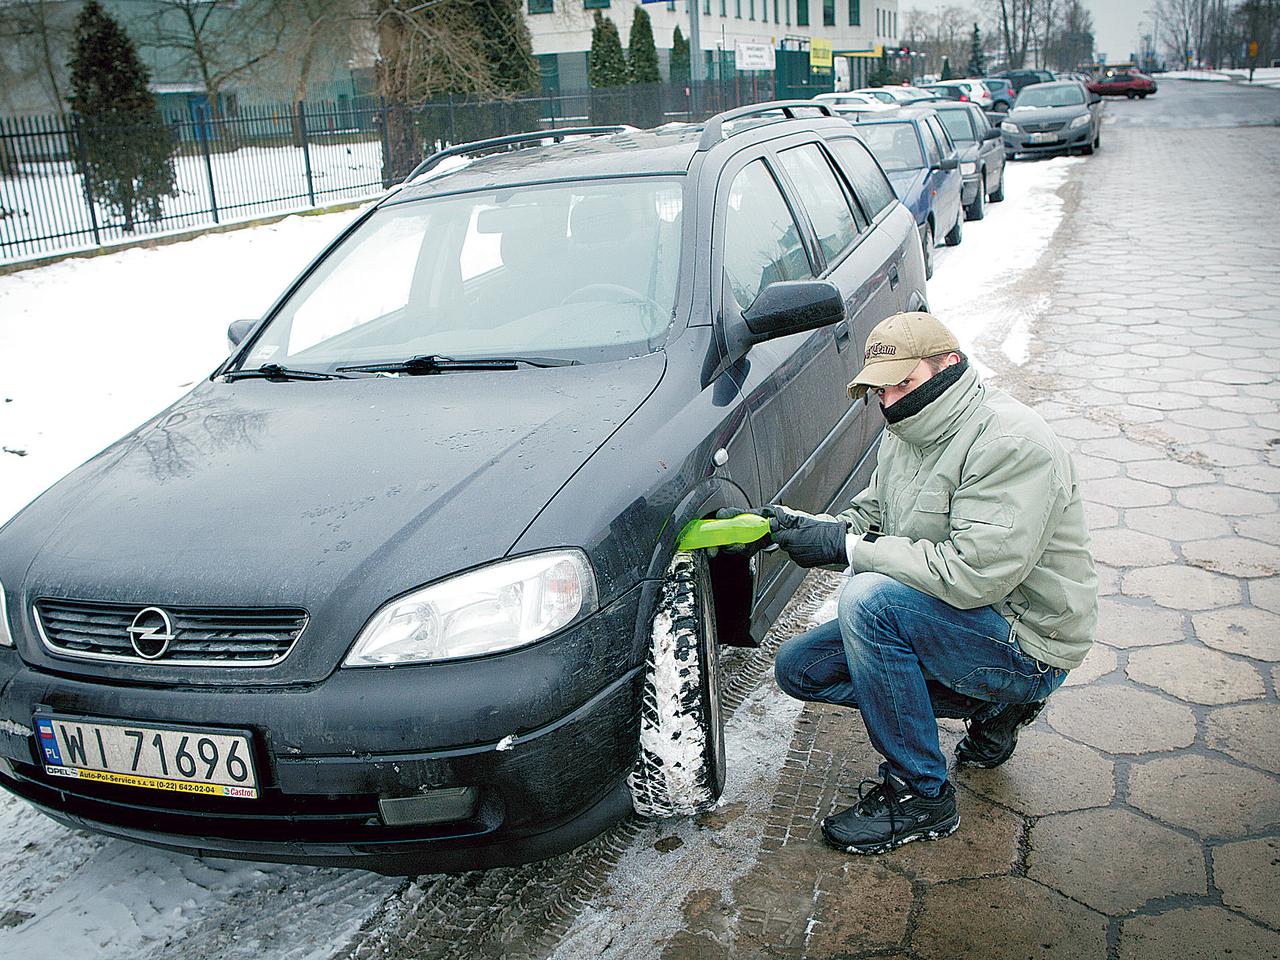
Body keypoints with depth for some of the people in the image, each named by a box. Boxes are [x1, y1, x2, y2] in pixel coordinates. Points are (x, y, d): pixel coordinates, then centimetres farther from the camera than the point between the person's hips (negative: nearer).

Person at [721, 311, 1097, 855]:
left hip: (1030, 645, -9)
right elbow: (866, 519, 11)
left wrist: (847, 546, -25)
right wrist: (801, 526, -9)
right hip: (944, 621, 9)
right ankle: (991, 709, 12)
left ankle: (921, 796, -13)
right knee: (799, 667, 5)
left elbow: (973, 574, -32)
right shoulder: (904, 437, 5)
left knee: (869, 598, -31)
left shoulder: (1012, 443, -24)